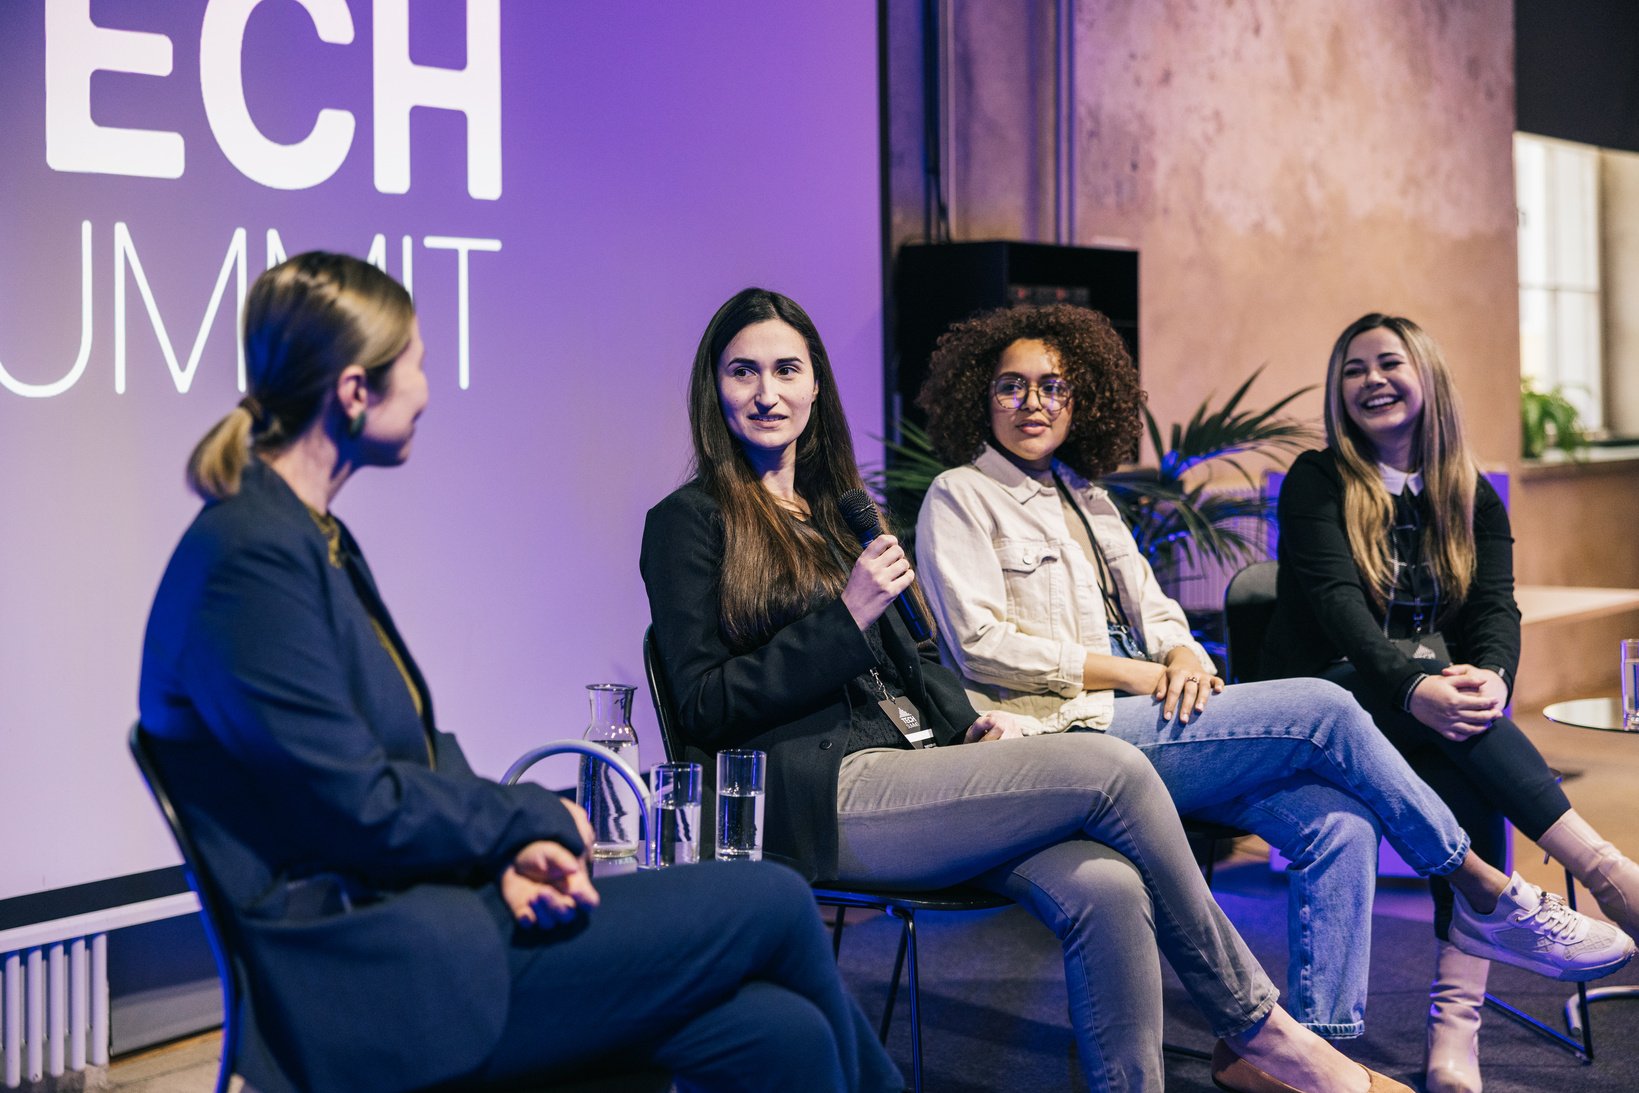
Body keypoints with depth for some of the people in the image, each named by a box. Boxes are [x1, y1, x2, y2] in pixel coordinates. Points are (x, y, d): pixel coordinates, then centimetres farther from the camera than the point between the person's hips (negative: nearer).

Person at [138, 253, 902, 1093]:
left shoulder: (314, 540, 14)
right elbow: (359, 805, -20)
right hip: (375, 978, -9)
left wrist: (513, 849, -4)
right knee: (775, 903, -8)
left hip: (425, 908, 9)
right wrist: (539, 821, -5)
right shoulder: (251, 560, -17)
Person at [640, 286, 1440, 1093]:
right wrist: (846, 619, -12)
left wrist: (968, 723, 6)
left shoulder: (831, 507, 23)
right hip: (819, 801, -7)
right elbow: (706, 708, -6)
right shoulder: (690, 521, 2)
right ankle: (1257, 1026, -6)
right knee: (1111, 769, -19)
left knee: (1103, 888, -23)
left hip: (907, 768, 7)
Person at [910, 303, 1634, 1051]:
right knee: (1323, 710, -18)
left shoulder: (1085, 496, 23)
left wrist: (1183, 655, -5)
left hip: (1145, 721, 8)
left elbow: (1152, 604, 21)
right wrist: (1132, 674, -13)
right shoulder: (959, 498, 1)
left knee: (1338, 823, -16)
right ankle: (1493, 896, -3)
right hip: (1068, 735, -7)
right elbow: (982, 645, -11)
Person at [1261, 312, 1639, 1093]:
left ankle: (1456, 1025, -39)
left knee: (1471, 787, -32)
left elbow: (1497, 606, -2)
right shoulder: (1317, 482, 2)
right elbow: (1336, 599, -14)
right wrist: (1414, 685, -33)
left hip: (1432, 707, 2)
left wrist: (1491, 678, -27)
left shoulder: (1473, 499, 13)